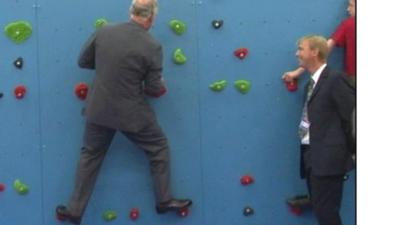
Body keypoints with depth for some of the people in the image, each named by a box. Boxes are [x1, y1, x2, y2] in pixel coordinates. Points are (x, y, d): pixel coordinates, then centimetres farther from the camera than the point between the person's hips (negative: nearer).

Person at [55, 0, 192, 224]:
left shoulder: (104, 32, -6)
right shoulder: (152, 46, -16)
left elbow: (83, 61, 6)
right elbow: (153, 88, -11)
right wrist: (162, 87, 12)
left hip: (99, 110, 4)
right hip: (132, 113, -3)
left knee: (90, 156, 19)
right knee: (159, 148, 19)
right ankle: (164, 200, 26)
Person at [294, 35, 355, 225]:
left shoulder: (335, 79, -12)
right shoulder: (312, 83, 16)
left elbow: (353, 115, -14)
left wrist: (351, 150, -8)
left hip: (327, 157, -9)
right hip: (311, 155, 9)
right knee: (320, 210, 14)